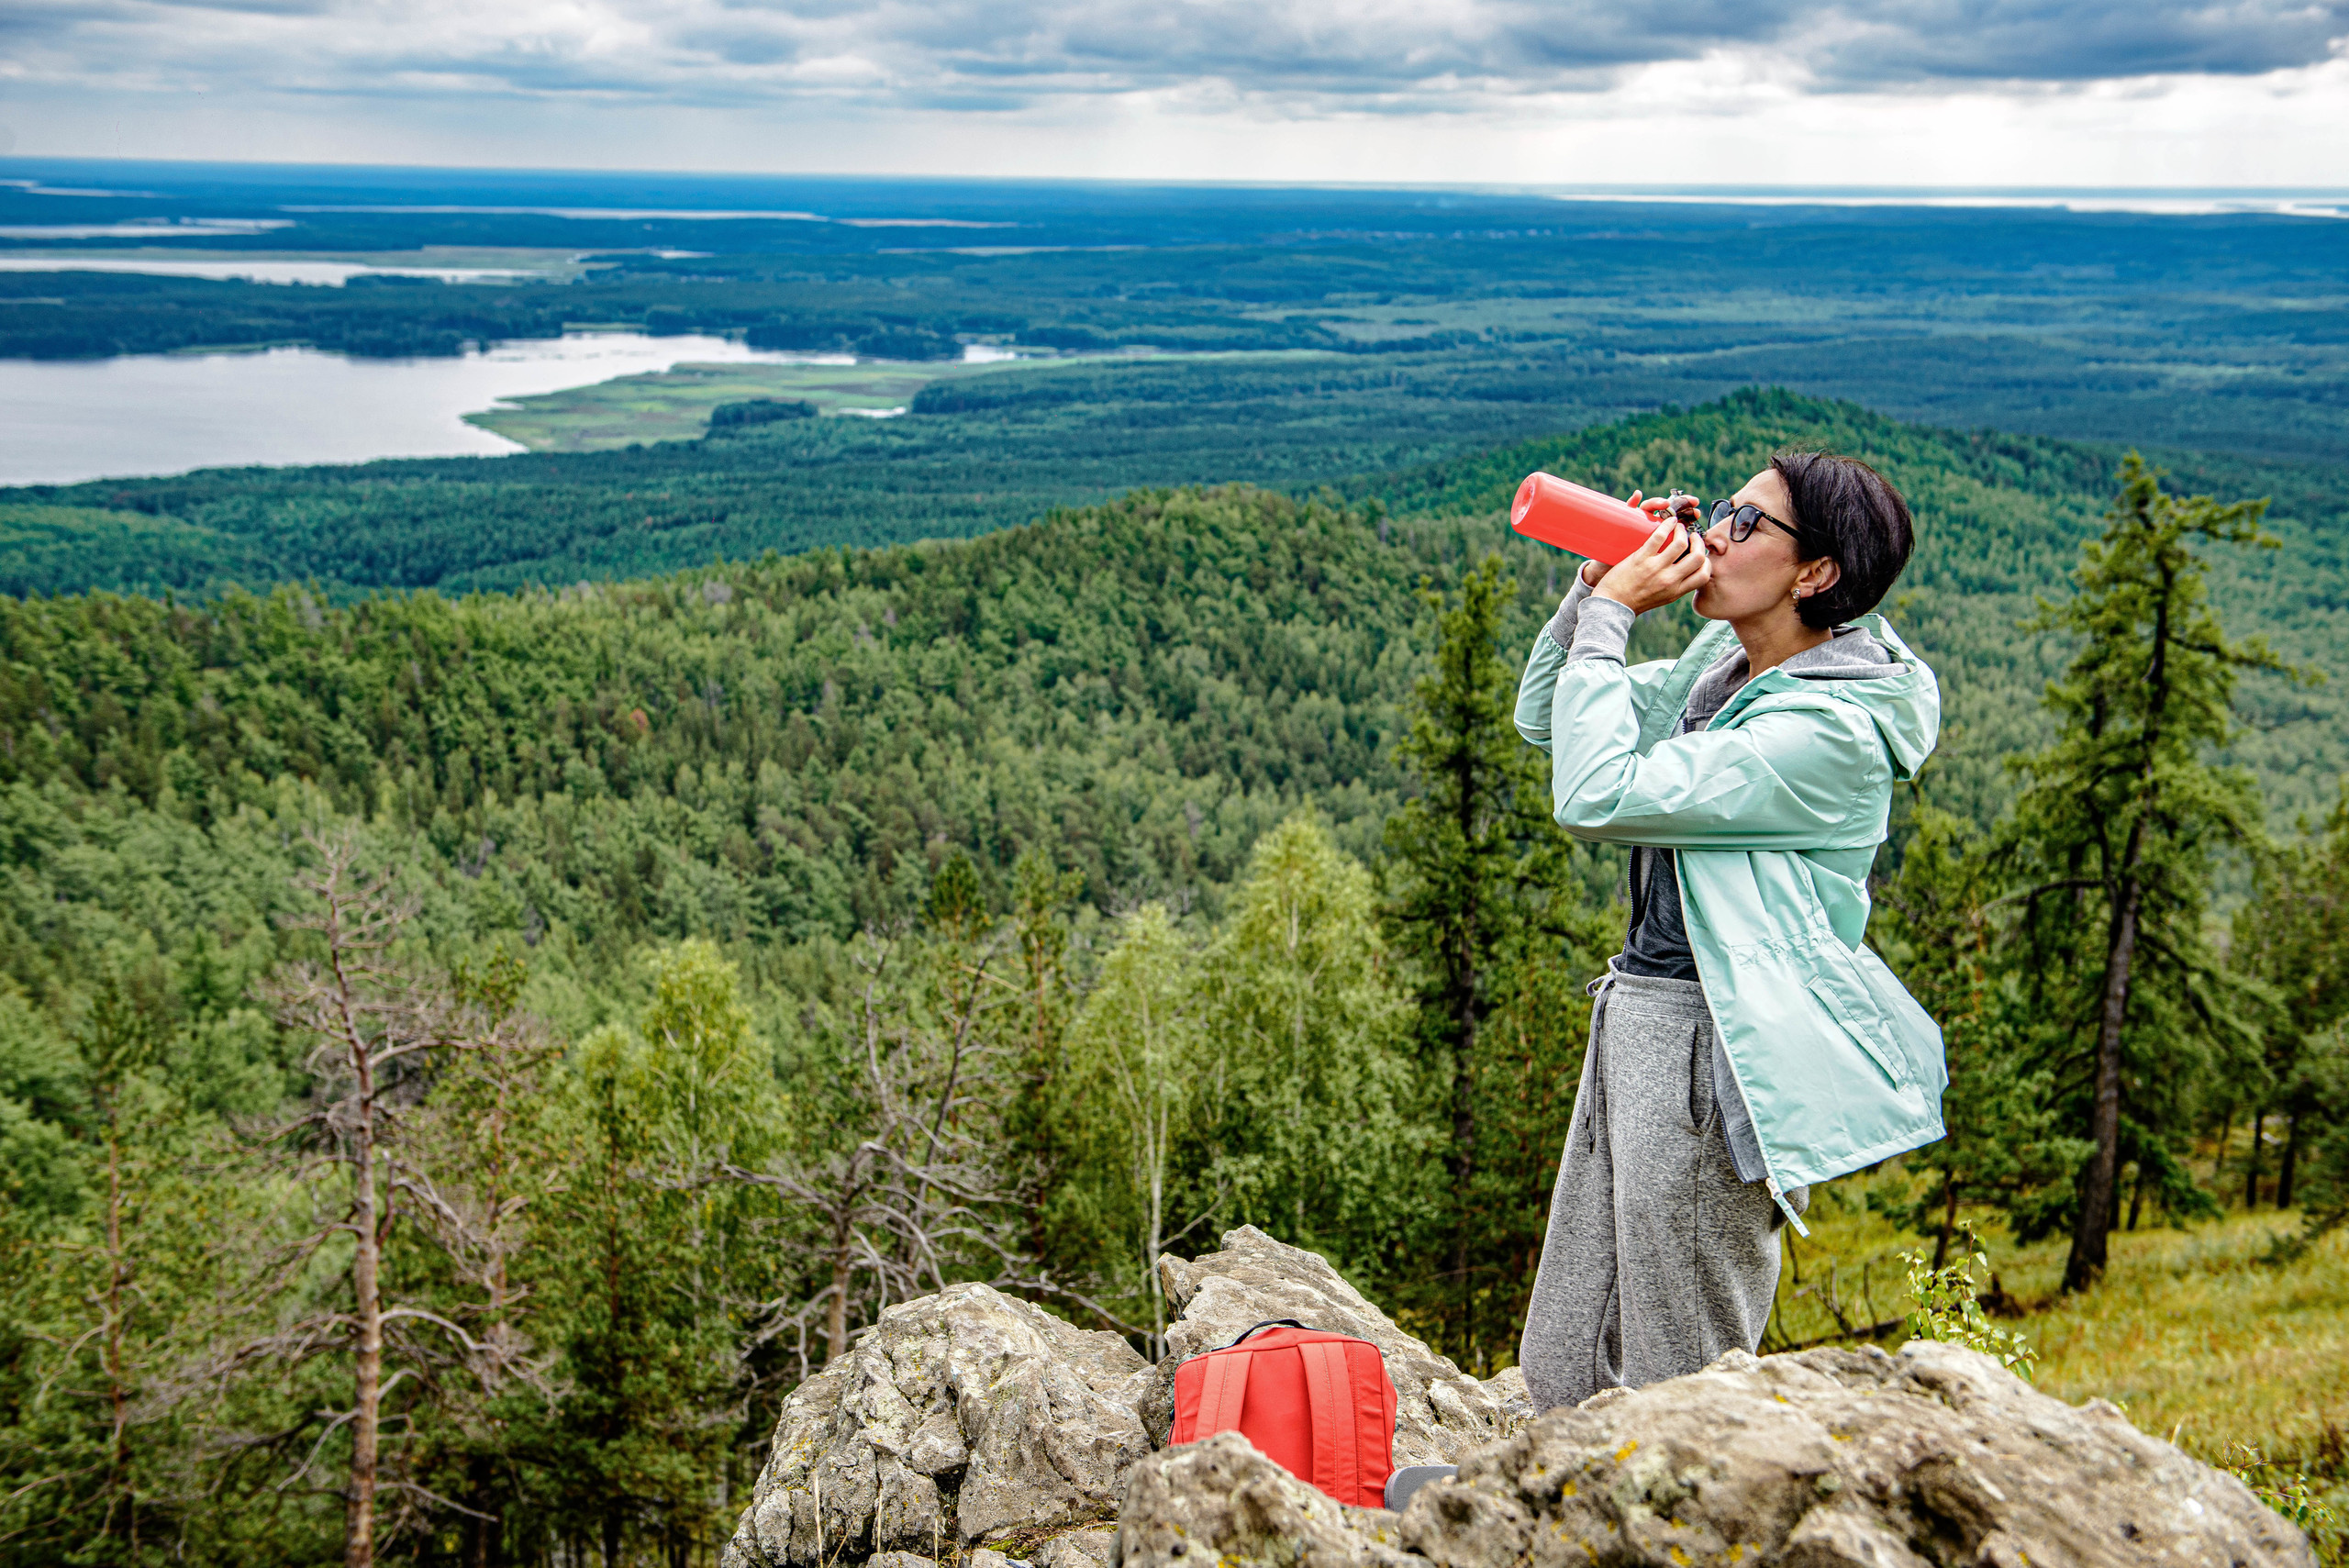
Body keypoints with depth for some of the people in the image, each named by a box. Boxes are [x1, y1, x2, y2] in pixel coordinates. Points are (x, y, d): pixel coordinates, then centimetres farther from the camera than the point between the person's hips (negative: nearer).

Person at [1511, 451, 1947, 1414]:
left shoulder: (1830, 728, -18)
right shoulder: (1722, 665, 9)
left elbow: (1597, 796, -24)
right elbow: (1544, 721, 17)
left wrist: (1610, 615, -15)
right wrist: (1597, 590, 3)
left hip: (1719, 1049, -9)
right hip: (1638, 1014, 9)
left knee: (1679, 1390, 3)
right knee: (1560, 1372, 15)